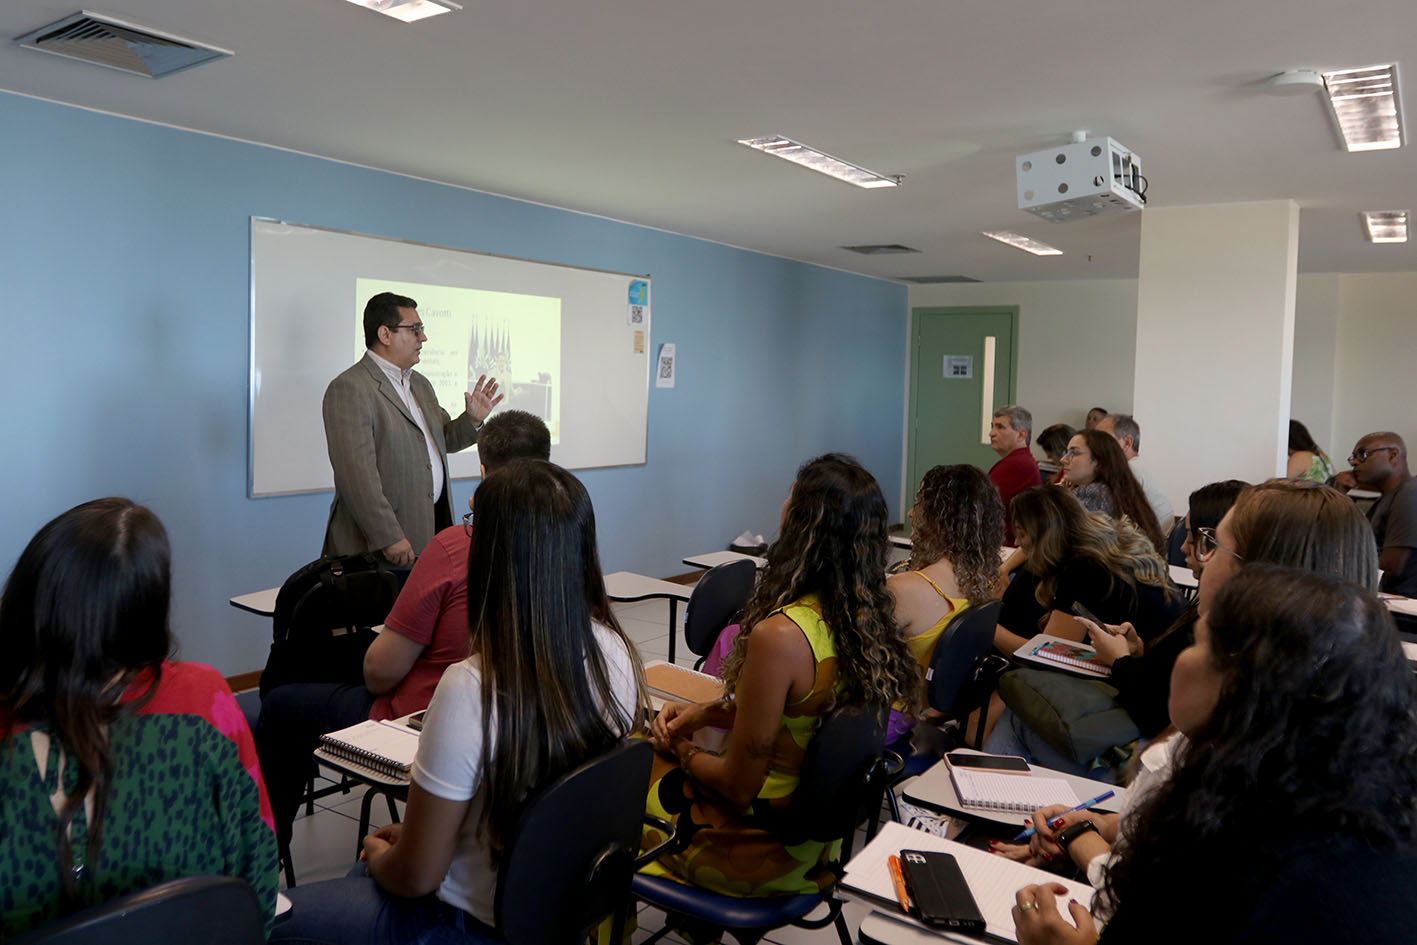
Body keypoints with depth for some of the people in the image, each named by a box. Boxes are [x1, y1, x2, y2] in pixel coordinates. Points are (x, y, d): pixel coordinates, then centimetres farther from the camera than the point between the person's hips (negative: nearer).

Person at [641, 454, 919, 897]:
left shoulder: (779, 636, -32)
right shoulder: (868, 618, -7)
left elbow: (738, 786, -22)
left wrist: (682, 751, -4)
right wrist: (704, 713, 4)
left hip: (765, 851, -7)